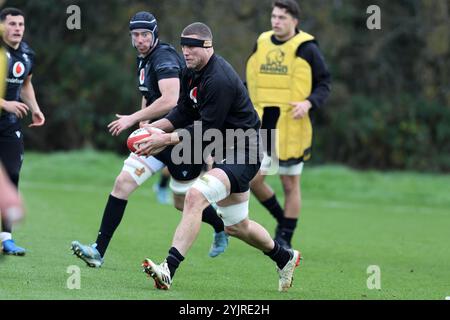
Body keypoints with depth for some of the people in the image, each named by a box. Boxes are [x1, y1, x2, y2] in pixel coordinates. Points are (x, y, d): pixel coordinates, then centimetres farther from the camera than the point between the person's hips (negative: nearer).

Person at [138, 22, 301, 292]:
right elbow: (184, 112, 12)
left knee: (196, 196, -29)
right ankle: (285, 258, 44)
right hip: (225, 153, 11)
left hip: (242, 154, -11)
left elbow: (206, 130, -22)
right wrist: (154, 128, -4)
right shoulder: (193, 72, 6)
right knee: (236, 226, 20)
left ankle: (169, 270, -36)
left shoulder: (219, 80, -23)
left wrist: (165, 139, -20)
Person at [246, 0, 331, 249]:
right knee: (252, 179, -3)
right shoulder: (261, 44, 9)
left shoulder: (306, 49, -5)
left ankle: (285, 239, 13)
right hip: (262, 128, 4)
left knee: (290, 184, 3)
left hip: (292, 128, -4)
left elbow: (324, 84, -2)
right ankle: (282, 220, 20)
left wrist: (309, 103, -19)